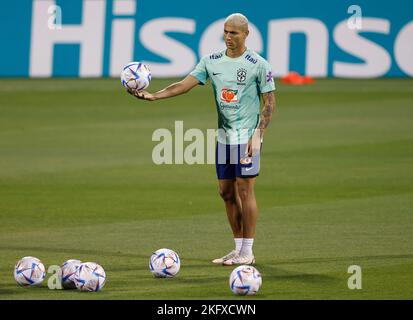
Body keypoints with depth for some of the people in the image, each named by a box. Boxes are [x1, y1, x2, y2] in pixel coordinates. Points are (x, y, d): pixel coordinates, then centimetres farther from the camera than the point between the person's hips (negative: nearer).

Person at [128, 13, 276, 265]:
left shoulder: (258, 65, -7)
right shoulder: (212, 62, 8)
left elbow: (270, 103, -6)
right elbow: (185, 84, 2)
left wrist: (258, 134, -14)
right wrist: (154, 96, -10)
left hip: (246, 137, -6)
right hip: (224, 137, 6)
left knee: (244, 190, -7)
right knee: (227, 192, 7)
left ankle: (247, 252, -1)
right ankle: (238, 249, 16)